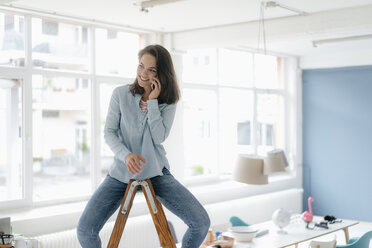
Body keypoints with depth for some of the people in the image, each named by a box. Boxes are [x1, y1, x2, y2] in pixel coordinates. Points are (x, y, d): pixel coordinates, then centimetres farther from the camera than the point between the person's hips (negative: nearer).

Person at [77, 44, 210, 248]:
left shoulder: (168, 102, 0)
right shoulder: (120, 94, -1)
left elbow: (159, 137, -12)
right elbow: (109, 132, -3)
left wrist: (152, 101, -15)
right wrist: (126, 155, -21)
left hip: (156, 173, 0)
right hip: (121, 172, 0)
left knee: (201, 223, -15)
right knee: (85, 230, -16)